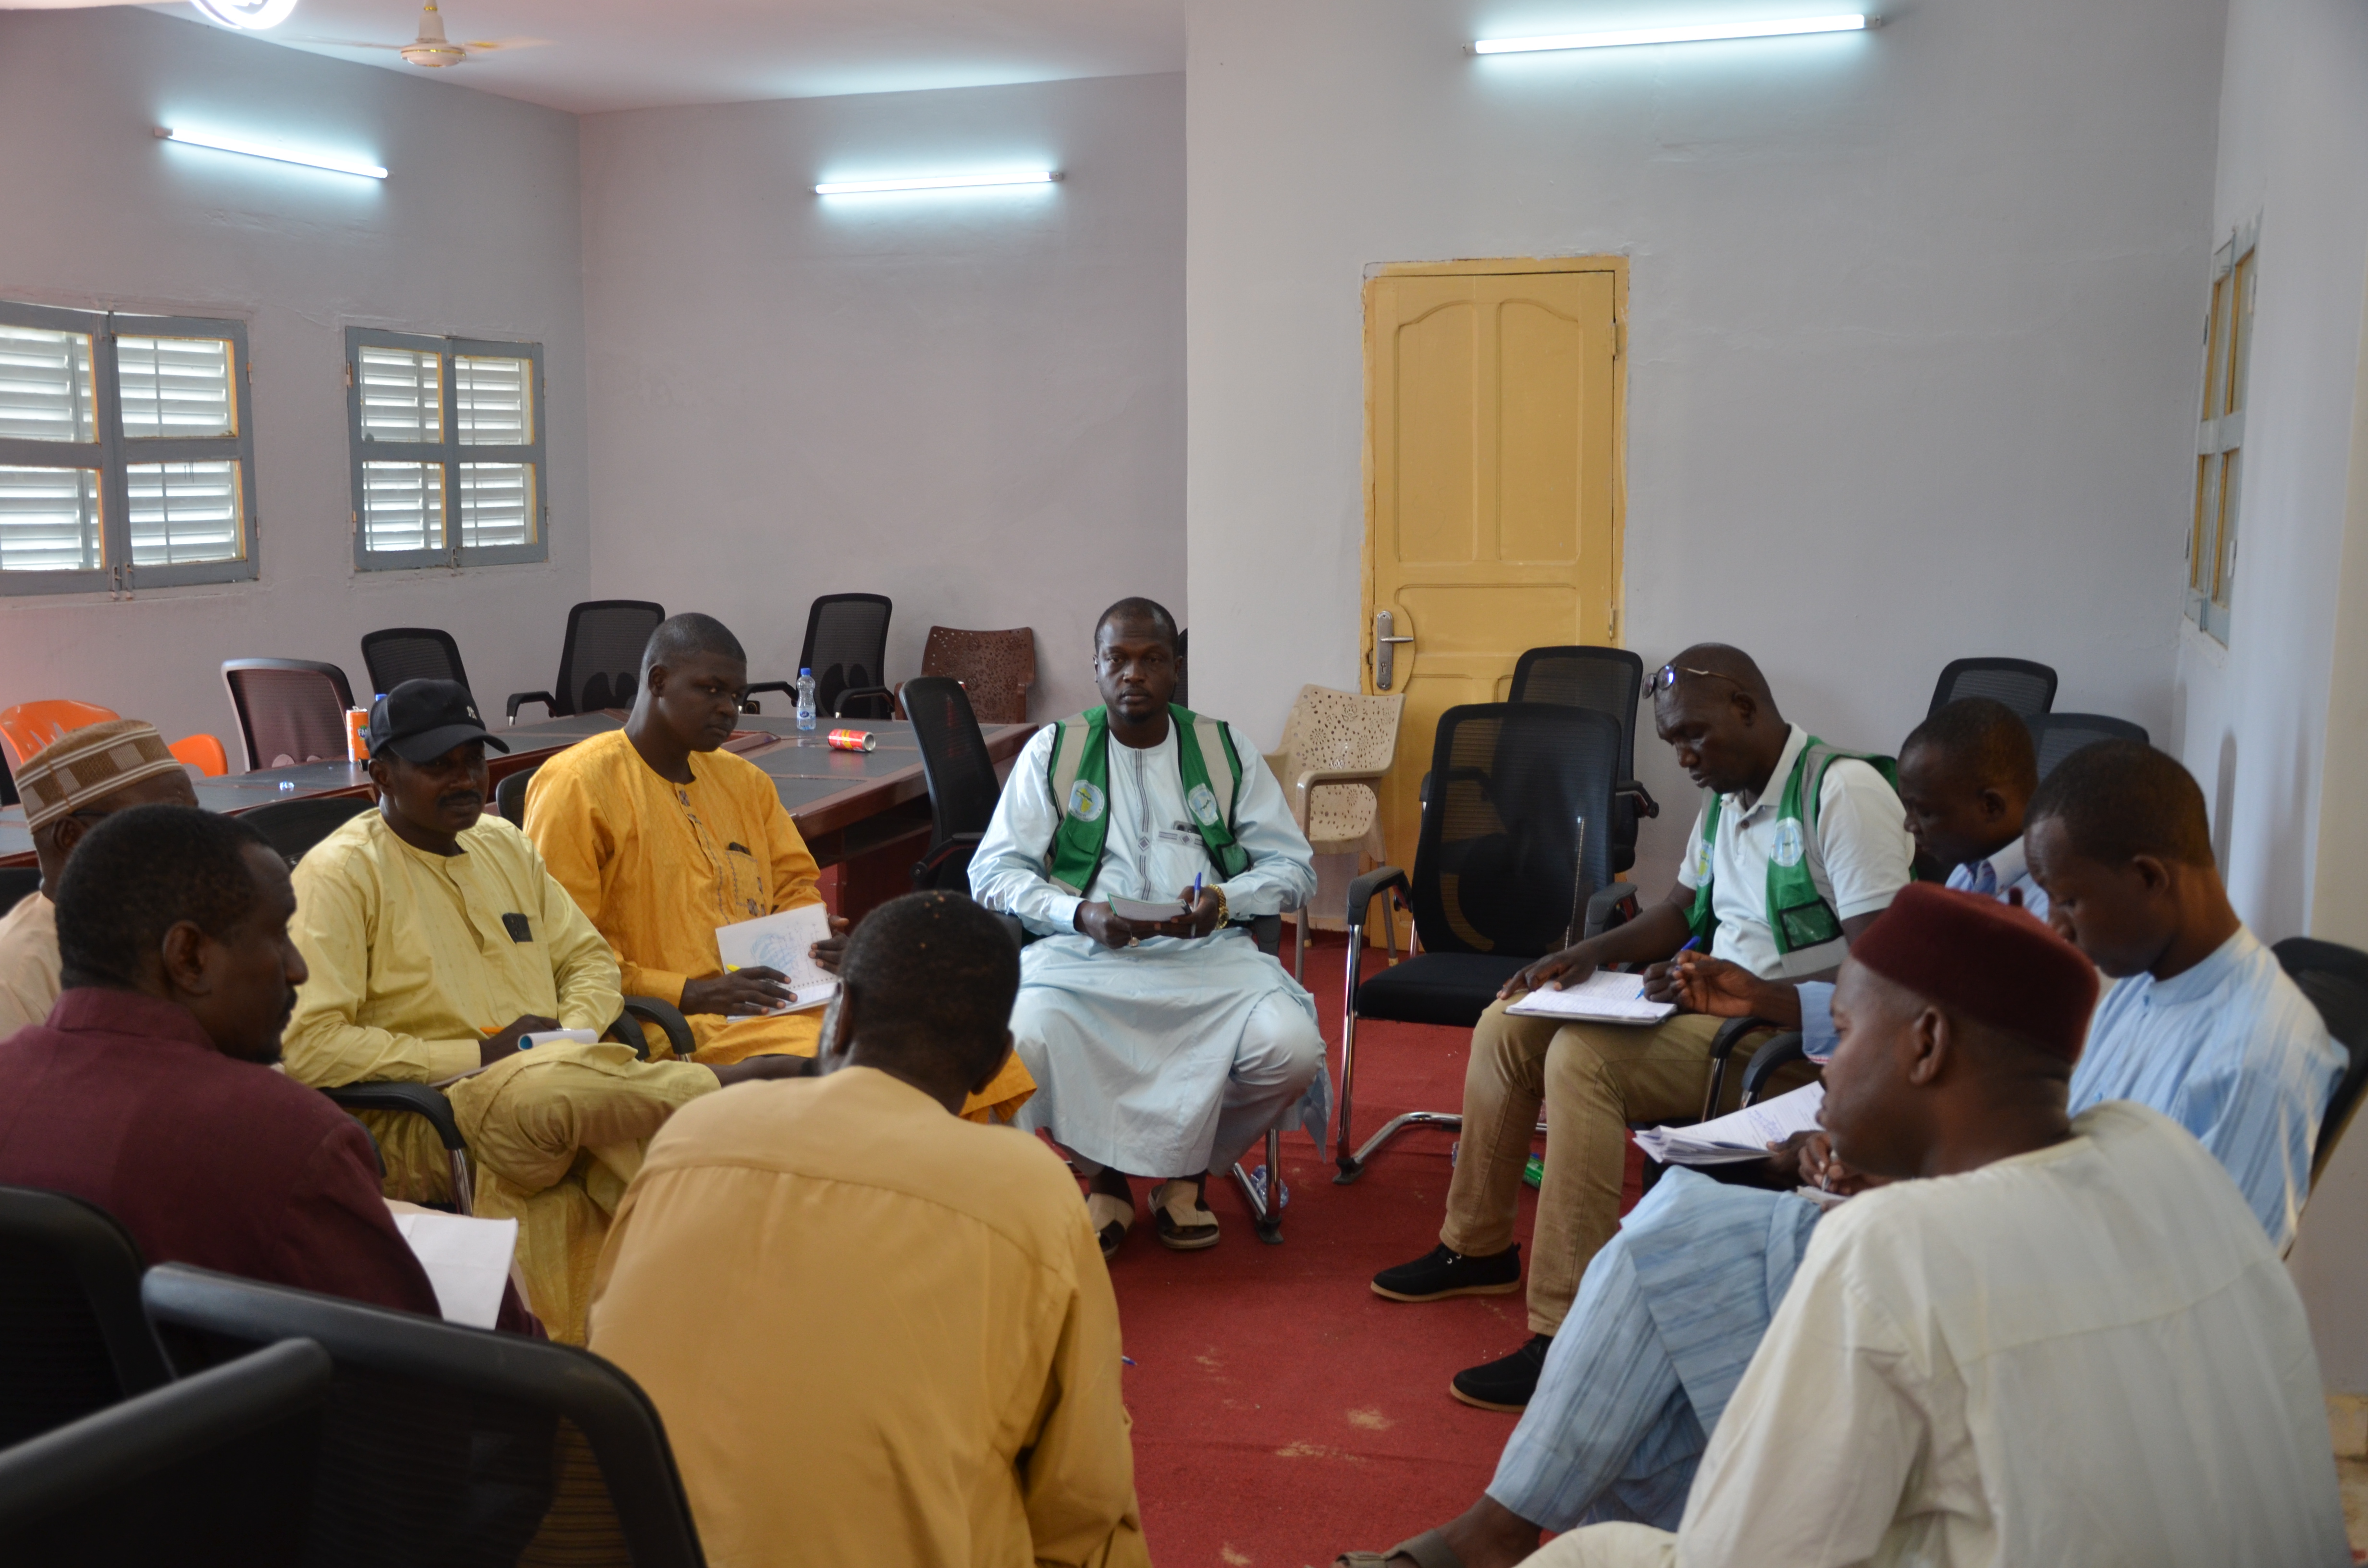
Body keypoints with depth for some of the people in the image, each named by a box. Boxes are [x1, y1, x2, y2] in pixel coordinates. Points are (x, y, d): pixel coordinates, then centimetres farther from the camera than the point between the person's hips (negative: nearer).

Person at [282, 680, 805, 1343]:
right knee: (542, 1088, -39)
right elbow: (308, 1046, -13)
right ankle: (739, 1083, -21)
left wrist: (572, 1034, 0)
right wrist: (479, 1055, -13)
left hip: (555, 1091, 6)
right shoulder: (340, 872, -3)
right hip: (426, 1124, -5)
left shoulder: (502, 843, 18)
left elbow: (589, 958, 25)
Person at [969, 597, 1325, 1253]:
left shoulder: (1226, 752, 14)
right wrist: (1080, 914, -14)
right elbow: (992, 872, 4)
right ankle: (1107, 1173, -1)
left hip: (1209, 954, 1)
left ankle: (1188, 1168, 5)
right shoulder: (1053, 751, 11)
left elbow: (1294, 866, 12)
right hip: (1082, 953, -1)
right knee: (1022, 1044, -33)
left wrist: (1224, 898, -10)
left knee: (1292, 1050, -27)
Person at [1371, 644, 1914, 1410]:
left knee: (1584, 1056, -30)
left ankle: (1566, 1339, -28)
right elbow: (1684, 908, 24)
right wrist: (1594, 951, 6)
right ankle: (1476, 1247, 22)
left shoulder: (1845, 790, -17)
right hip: (1717, 1002, 10)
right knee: (1508, 1024, 7)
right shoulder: (1727, 794, 12)